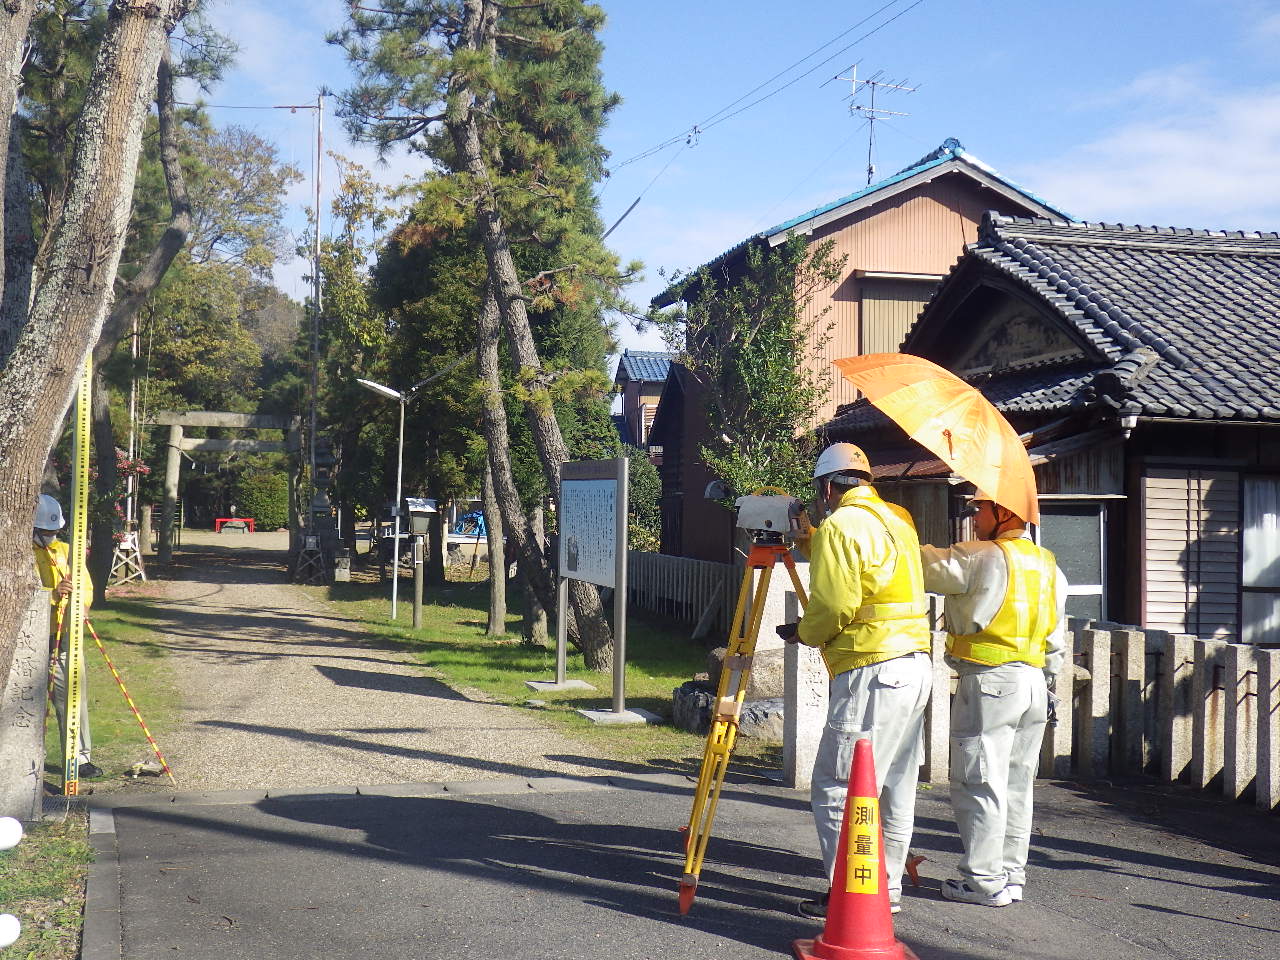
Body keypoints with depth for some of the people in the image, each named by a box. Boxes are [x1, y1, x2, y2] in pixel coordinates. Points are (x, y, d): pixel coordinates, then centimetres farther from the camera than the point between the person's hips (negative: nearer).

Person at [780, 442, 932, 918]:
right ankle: (887, 888, 21)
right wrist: (809, 539, 29)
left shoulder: (840, 525, -9)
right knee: (894, 787, 14)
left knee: (837, 787, -4)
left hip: (872, 670, -10)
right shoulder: (897, 519, 17)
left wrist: (802, 633, 4)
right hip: (917, 664, 10)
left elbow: (835, 605, -15)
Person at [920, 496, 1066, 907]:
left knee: (978, 783, -2)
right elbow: (1056, 638, 17)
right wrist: (1048, 683, 23)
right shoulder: (1048, 564, 13)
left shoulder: (981, 558, -11)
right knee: (1016, 784, 13)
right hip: (1034, 682, 8)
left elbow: (923, 564, -9)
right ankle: (1011, 874, 18)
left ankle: (985, 880, -1)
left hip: (989, 681, -8)